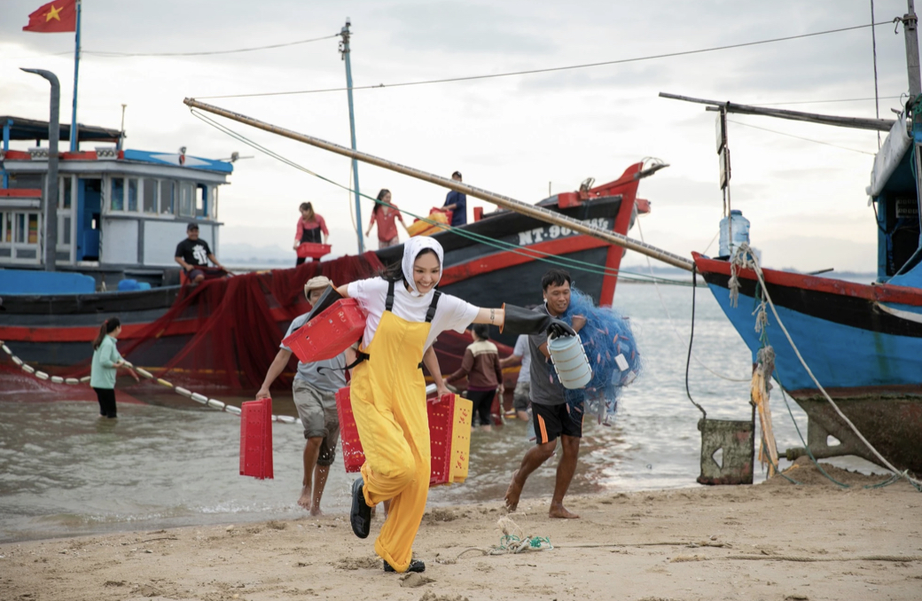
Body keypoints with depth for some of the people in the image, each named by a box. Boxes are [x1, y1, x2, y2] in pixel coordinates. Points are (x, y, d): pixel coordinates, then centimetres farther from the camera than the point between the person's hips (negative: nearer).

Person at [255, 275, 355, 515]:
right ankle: (306, 484, -7)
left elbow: (349, 355, -2)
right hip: (306, 385, -2)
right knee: (316, 433, -28)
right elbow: (283, 356, 7)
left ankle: (315, 505, 17)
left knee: (327, 453, 5)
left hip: (334, 390, 2)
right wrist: (265, 386, 1)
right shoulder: (300, 323, 3)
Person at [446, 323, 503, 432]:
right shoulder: (493, 347, 4)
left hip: (477, 386, -6)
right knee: (485, 412, 13)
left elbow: (464, 370, -20)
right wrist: (500, 383, 25)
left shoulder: (472, 349, -14)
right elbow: (498, 368, 10)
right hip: (491, 386, 6)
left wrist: (448, 380, -17)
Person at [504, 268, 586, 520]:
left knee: (572, 447, 0)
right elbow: (552, 352, -26)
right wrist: (573, 329, -23)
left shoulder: (576, 314, 2)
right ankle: (519, 477, 27)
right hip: (545, 394, -5)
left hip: (571, 392, 5)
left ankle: (557, 505, 10)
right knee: (546, 447, -5)